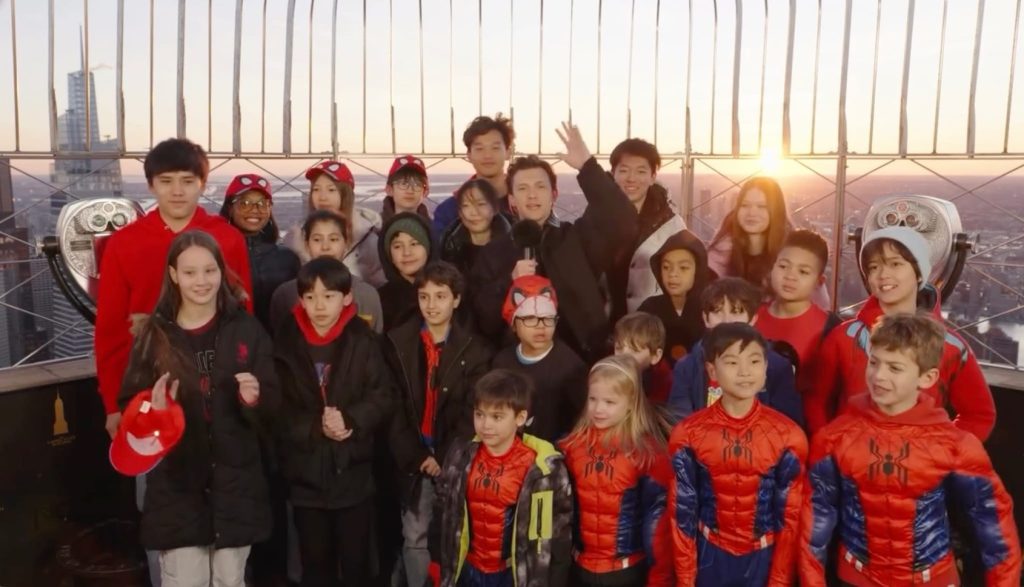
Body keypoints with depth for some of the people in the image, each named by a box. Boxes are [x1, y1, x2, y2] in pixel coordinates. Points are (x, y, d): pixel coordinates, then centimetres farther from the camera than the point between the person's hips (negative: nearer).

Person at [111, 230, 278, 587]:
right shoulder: (154, 333, -2)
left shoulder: (246, 330, -1)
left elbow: (270, 412, 0)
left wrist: (254, 400, -21)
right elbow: (129, 405, 2)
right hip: (176, 487, -1)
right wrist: (152, 409, -18)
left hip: (235, 483, 1)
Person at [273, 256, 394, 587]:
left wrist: (350, 421, -23)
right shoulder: (287, 343, -1)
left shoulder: (363, 341, -5)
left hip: (353, 472, -1)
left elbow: (383, 398, -8)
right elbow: (279, 411, -4)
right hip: (306, 474, 2)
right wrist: (316, 427, -18)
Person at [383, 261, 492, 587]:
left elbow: (472, 413, -5)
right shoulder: (397, 343, 2)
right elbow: (393, 407, -1)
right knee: (415, 537, 7)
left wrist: (445, 457, -12)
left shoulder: (475, 350, -1)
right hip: (414, 458, 1)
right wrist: (416, 456, -8)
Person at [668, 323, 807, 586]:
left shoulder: (787, 436, -8)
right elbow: (682, 512, -4)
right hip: (710, 559, 0)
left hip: (764, 560, 0)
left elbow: (790, 515, -4)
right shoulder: (687, 435, -8)